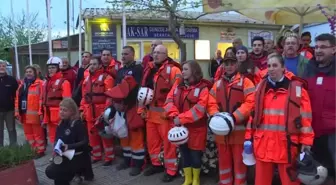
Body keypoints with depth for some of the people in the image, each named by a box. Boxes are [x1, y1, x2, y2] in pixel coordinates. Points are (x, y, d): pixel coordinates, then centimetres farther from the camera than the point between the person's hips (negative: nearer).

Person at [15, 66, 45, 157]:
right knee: (28, 134, 15)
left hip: (34, 114, -8)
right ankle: (35, 150, 27)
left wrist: (41, 112, -17)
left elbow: (42, 99, -13)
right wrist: (17, 112, 8)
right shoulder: (22, 85, 16)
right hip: (24, 114, 8)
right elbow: (17, 100, 14)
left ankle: (41, 150, 12)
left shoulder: (40, 84, -7)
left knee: (38, 133, 1)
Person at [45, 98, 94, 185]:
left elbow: (85, 143, -23)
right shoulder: (61, 124, 6)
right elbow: (58, 140, 10)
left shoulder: (78, 124, -17)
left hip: (78, 157, -8)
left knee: (51, 172, -15)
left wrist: (69, 147, -34)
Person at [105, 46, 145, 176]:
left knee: (136, 136, -4)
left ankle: (138, 163, 6)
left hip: (134, 108, -7)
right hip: (121, 108, 7)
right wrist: (115, 102, -4)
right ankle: (127, 160, 27)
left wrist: (124, 104, -19)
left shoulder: (138, 69, -6)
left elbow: (138, 89, -17)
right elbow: (116, 89, 14)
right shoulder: (120, 71, 17)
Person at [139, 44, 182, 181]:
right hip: (150, 112, 7)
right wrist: (142, 108, 12)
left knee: (168, 142, 2)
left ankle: (171, 170, 15)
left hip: (165, 113, -7)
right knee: (151, 140, 16)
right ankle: (156, 164, 34)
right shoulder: (149, 69, 13)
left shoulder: (173, 70, -9)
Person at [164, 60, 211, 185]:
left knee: (195, 155, 8)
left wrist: (181, 118, -24)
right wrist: (174, 116, -20)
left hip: (196, 128, -5)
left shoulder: (203, 88, -10)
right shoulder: (178, 86, 8)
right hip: (180, 127, 5)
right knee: (184, 153, 16)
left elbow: (199, 109, -20)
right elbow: (169, 101, -2)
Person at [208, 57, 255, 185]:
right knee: (224, 160, 16)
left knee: (239, 160, 5)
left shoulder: (245, 82, -2)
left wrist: (234, 117, -22)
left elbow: (250, 103, -13)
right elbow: (212, 103, 8)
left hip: (239, 129, -4)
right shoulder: (218, 84, 12)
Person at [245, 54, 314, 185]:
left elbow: (305, 118, -3)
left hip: (287, 145, -3)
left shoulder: (297, 87, -2)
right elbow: (253, 113, 11)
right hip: (263, 144, 3)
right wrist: (249, 137, 9)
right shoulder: (261, 87, 9)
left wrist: (306, 142, -6)